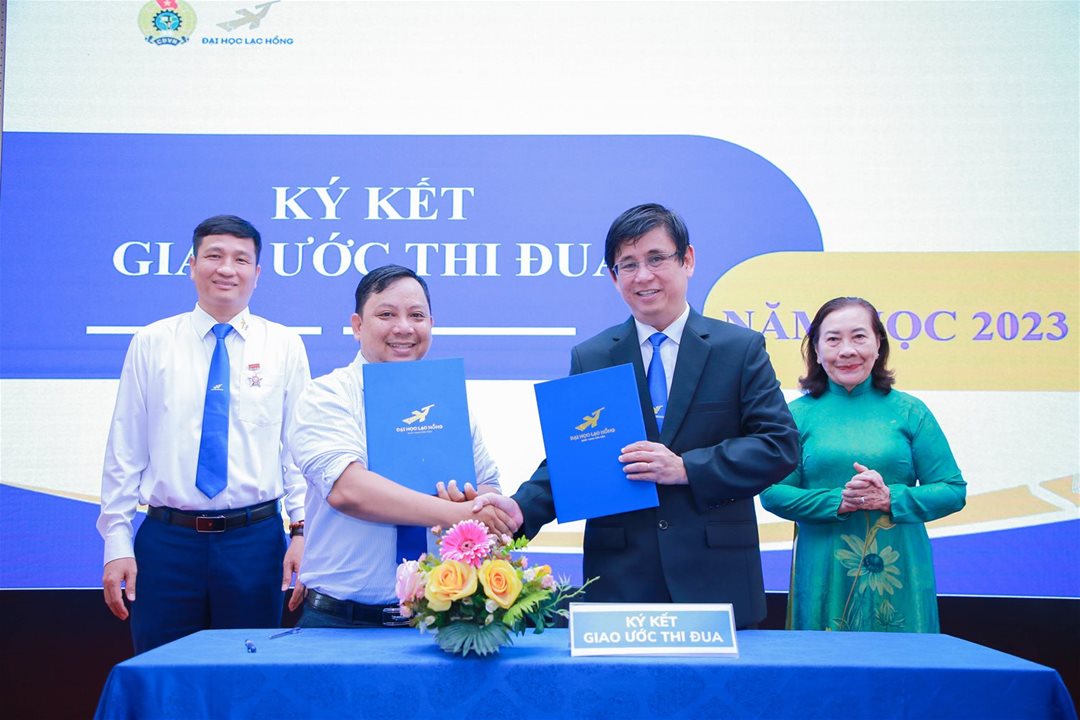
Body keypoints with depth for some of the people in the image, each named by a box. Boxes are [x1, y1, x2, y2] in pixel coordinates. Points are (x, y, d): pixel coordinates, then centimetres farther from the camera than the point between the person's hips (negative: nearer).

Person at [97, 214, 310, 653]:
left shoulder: (284, 346, 4)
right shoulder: (152, 343, 4)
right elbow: (125, 449, 4)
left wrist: (302, 529, -6)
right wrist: (117, 542, 0)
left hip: (256, 539, 0)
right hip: (166, 539, 0)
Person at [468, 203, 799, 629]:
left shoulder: (741, 348, 3)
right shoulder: (589, 359, 8)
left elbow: (780, 445, -3)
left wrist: (686, 468, -14)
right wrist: (523, 508, -13)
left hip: (716, 578, -1)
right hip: (620, 579, 1)